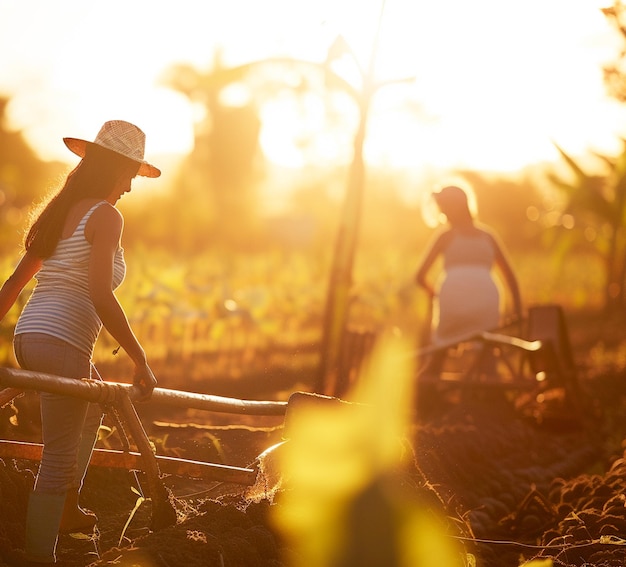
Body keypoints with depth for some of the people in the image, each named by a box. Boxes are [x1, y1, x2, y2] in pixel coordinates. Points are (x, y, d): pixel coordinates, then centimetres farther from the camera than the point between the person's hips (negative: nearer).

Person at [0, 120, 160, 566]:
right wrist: (141, 362, -16)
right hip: (62, 344, -9)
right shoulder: (105, 216, -8)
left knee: (95, 407, 32)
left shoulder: (61, 212, 17)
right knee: (59, 458, -2)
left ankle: (66, 508, 38)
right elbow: (101, 296, -19)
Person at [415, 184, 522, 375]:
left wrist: (433, 294, 32)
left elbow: (421, 276, 15)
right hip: (486, 298, 1)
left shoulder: (446, 235, 18)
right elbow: (509, 275, 22)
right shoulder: (487, 235, 25)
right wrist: (518, 309, 23)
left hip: (452, 296, -1)